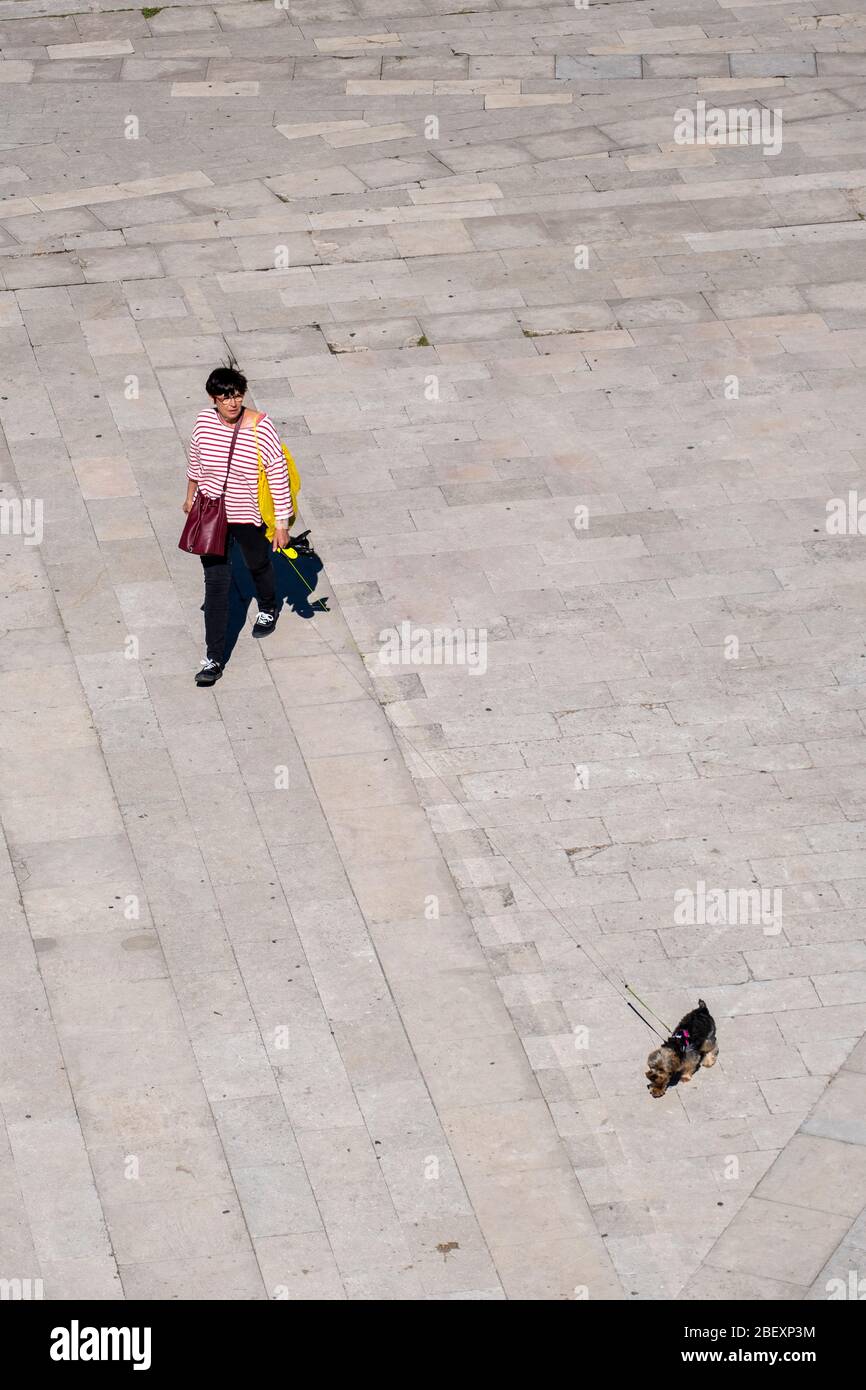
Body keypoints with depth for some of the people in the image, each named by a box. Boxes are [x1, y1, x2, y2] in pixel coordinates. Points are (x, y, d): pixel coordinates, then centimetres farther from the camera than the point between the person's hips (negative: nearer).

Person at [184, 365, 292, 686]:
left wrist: (282, 523, -15)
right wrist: (191, 496, 18)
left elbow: (279, 476, -16)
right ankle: (214, 658, 5)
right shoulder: (204, 422, -12)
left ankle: (267, 609, 59)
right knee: (216, 583, 1)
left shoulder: (261, 428, -23)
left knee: (258, 565, 25)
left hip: (249, 517, -2)